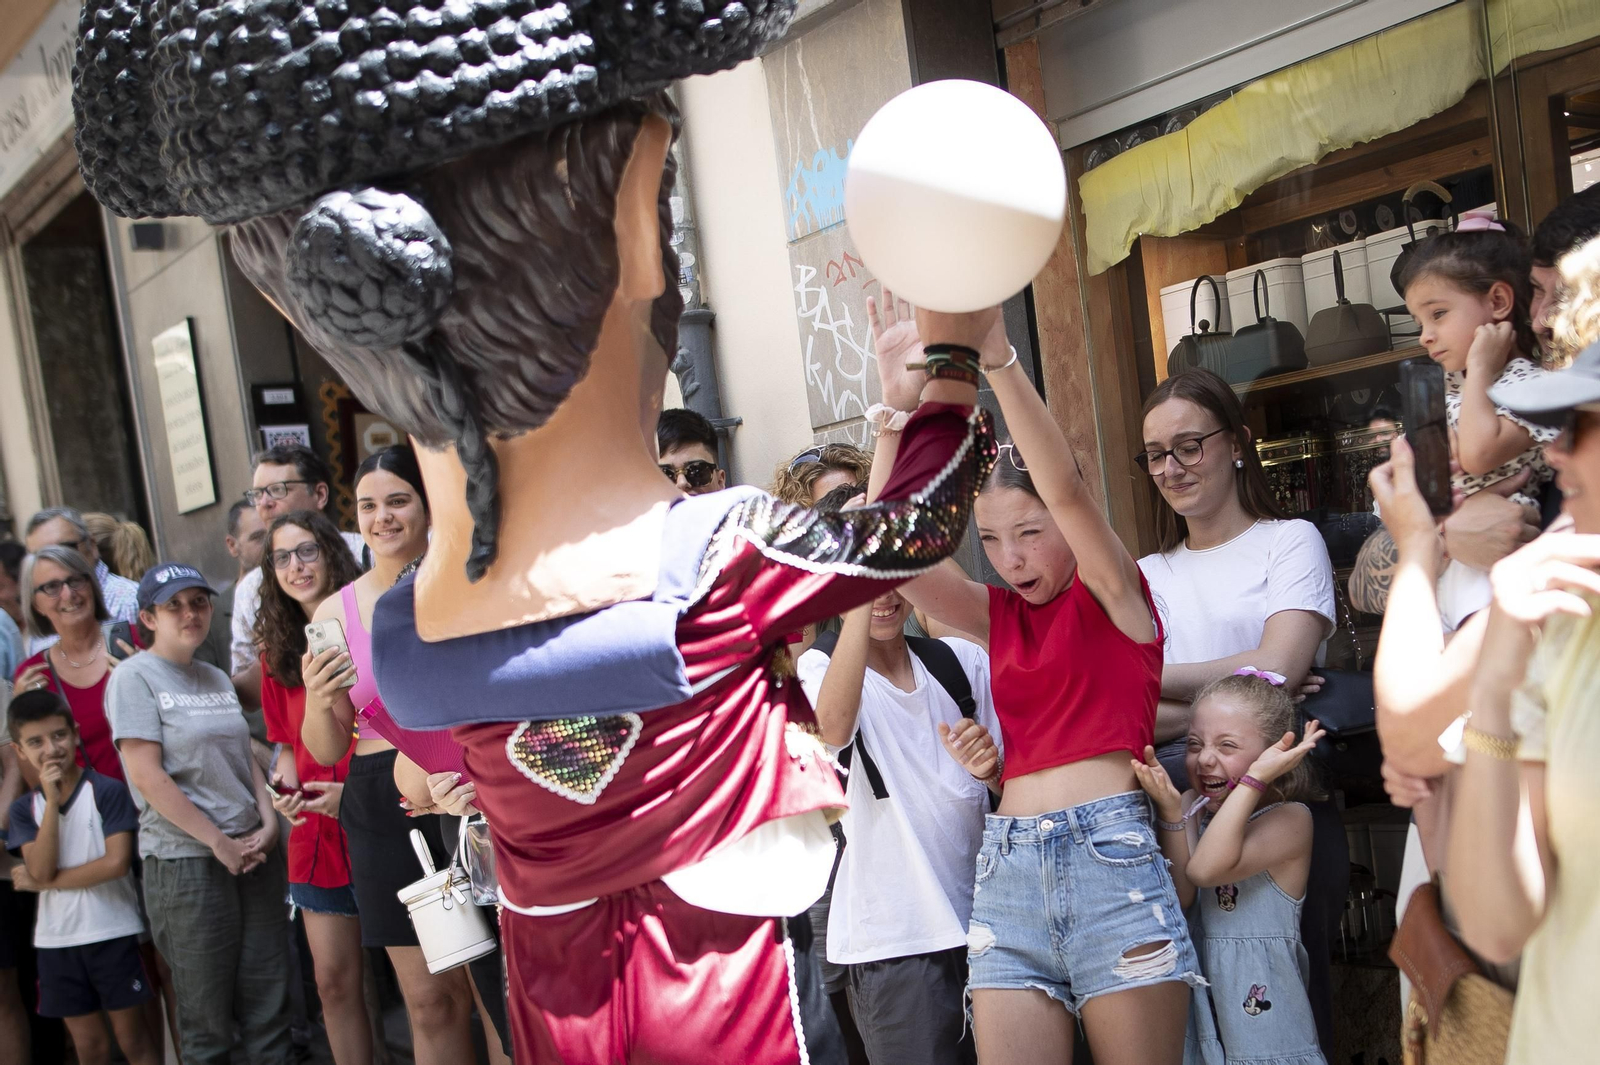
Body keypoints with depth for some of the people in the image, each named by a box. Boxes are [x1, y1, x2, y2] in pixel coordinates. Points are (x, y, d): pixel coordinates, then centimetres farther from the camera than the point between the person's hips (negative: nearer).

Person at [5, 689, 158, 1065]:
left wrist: (45, 883, -12)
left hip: (113, 933, -4)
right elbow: (40, 870, -11)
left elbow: (117, 863, -16)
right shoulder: (25, 807, 2)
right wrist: (52, 801, -16)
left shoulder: (108, 791, -9)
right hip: (56, 942, 4)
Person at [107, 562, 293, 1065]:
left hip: (255, 851, 6)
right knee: (207, 1012, 3)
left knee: (268, 1001, 8)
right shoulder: (135, 677, -6)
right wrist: (219, 842, -14)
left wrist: (268, 821, -2)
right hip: (184, 860, -6)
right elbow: (147, 776, -13)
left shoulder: (217, 678, 13)